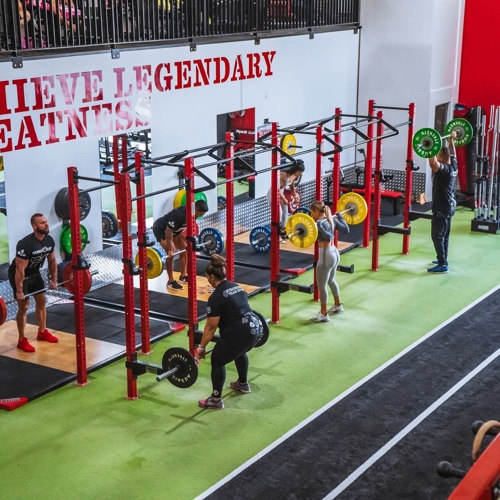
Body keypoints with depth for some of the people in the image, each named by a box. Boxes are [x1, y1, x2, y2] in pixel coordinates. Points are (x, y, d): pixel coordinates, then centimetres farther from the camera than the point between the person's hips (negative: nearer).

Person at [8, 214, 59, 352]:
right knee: (24, 306, -7)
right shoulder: (25, 244, -36)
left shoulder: (49, 240, -12)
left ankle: (42, 332, 27)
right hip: (18, 275, -8)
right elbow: (20, 269, -32)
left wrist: (54, 279, 7)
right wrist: (19, 291, -29)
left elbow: (52, 260, 5)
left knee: (41, 300, 11)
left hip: (34, 273, 8)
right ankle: (22, 340, 3)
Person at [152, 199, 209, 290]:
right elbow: (168, 232, -33)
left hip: (174, 229, 9)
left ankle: (183, 276, 16)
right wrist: (170, 249, -28)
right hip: (160, 229, -9)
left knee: (185, 249, 4)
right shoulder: (179, 215, -39)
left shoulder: (191, 214, -14)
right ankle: (171, 282, -8)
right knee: (171, 254, -18)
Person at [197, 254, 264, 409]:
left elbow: (211, 327, -6)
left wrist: (201, 347, 4)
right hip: (257, 328, 9)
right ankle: (243, 384, 50)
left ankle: (216, 400, 15)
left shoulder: (216, 297, -8)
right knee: (239, 350, 36)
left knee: (217, 360, 10)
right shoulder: (237, 287, 17)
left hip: (240, 333, -9)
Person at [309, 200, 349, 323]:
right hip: (334, 253, 10)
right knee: (331, 281, 28)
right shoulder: (331, 219, 5)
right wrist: (340, 217, 25)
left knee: (321, 286, 2)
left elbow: (328, 237, -34)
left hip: (326, 255, -10)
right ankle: (338, 305, 43)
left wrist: (319, 226, -40)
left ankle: (323, 314, 7)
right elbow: (346, 229, 12)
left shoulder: (321, 222, -21)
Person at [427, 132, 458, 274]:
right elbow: (452, 153, 23)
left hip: (442, 208, -10)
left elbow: (433, 163, -42)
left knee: (437, 236, -6)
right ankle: (443, 260, 28)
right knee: (444, 235, 18)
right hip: (449, 206, 10)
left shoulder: (444, 169, -22)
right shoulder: (453, 166, 4)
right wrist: (451, 140, 32)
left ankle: (442, 265, -6)